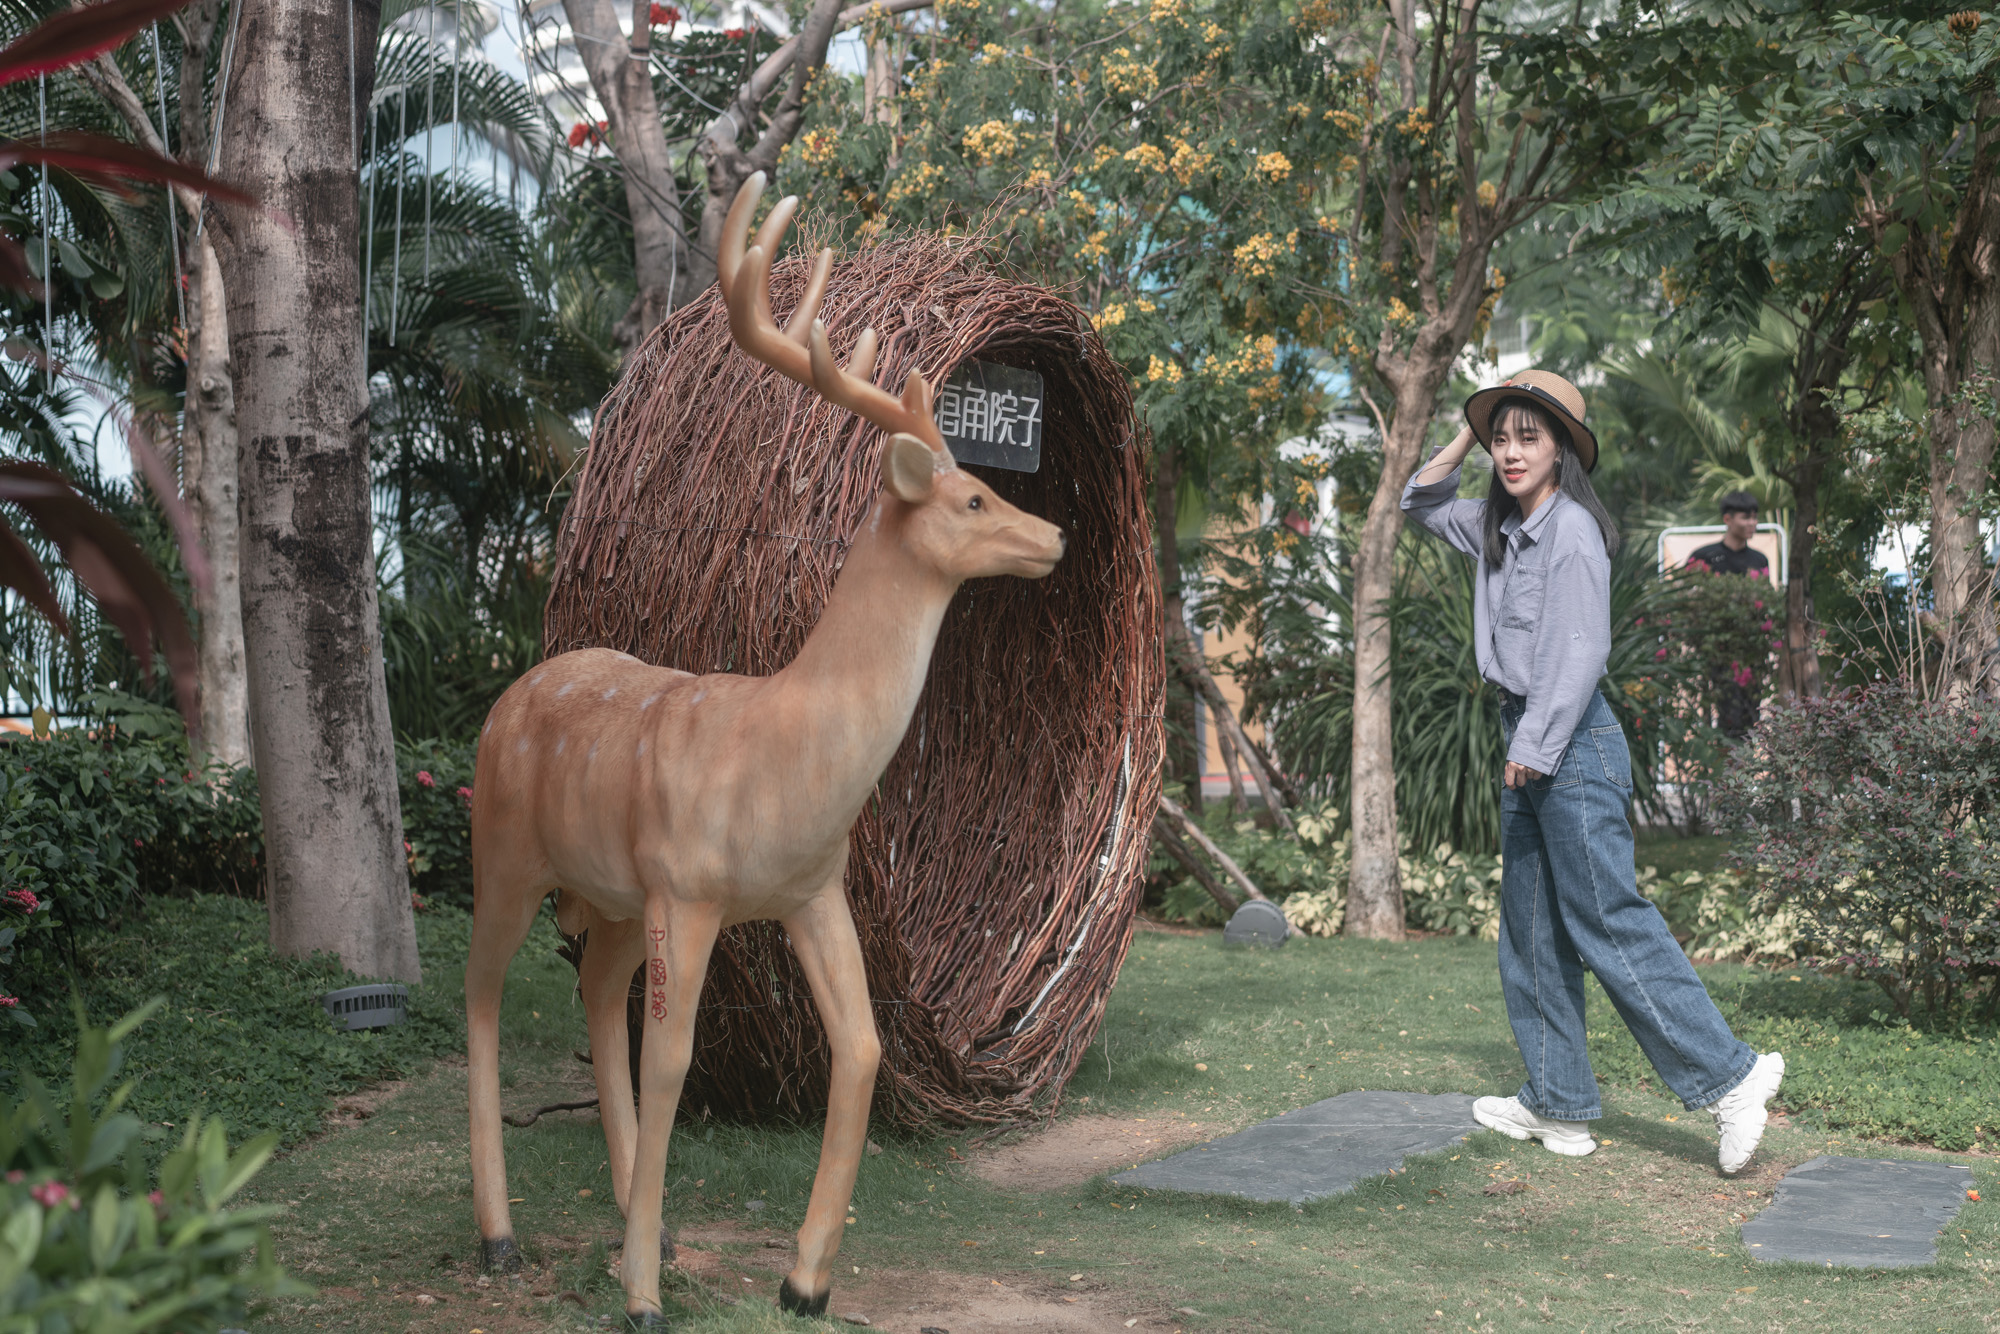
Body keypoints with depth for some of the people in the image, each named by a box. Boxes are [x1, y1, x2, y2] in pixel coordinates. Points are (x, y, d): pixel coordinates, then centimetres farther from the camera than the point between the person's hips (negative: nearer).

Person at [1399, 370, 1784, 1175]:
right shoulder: (1500, 528, 12)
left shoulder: (1571, 527, -12)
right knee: (1531, 934, 11)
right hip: (1528, 747, 9)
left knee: (1608, 923, -10)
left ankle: (1729, 1075, -5)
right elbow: (1421, 504, 29)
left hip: (1573, 746, -9)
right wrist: (1465, 437, 15)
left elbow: (1582, 650, -18)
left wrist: (1534, 746, -18)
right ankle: (1559, 1106, 17)